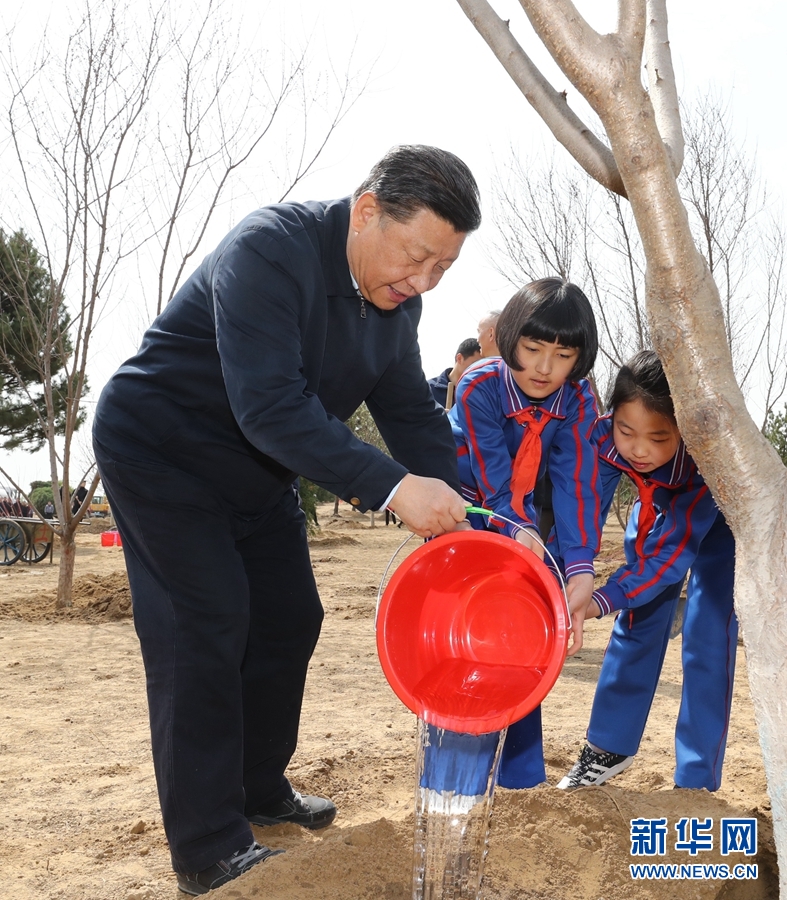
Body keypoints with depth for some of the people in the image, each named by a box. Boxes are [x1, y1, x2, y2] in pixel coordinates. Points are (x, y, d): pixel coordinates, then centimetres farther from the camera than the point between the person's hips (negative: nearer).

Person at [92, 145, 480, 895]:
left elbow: (410, 412, -2)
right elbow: (270, 407, -39)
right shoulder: (269, 250, -30)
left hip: (256, 471, 8)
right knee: (204, 628, -11)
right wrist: (392, 487, -43)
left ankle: (258, 790, 28)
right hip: (158, 450, -8)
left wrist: (459, 512, -15)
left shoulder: (396, 298, -4)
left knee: (289, 620, 9)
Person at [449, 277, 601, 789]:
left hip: (520, 518, 3)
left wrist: (581, 569, -35)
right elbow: (494, 475, -29)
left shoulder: (578, 398, -17)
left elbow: (577, 480, -24)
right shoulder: (479, 387, -26)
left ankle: (522, 771, 14)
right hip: (463, 512, -3)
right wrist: (520, 531, -44)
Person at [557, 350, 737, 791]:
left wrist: (600, 602, -50)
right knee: (637, 622, 7)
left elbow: (671, 552, -40)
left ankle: (696, 785, 0)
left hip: (719, 520, -4)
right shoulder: (605, 436, -33)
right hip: (658, 510, 4)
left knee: (707, 637, -11)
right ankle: (610, 747, 23)